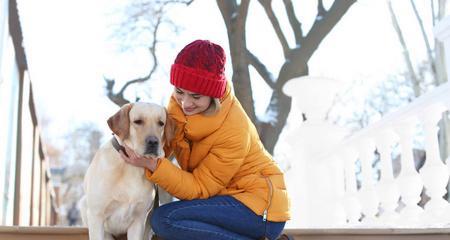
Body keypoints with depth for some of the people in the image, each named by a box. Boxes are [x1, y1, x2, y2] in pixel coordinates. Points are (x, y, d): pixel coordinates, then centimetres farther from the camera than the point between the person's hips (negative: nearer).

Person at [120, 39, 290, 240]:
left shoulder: (234, 131, -26)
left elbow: (199, 189, -19)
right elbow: (164, 141, 5)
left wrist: (153, 165, -30)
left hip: (260, 208, -8)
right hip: (228, 196, 8)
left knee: (165, 220, -21)